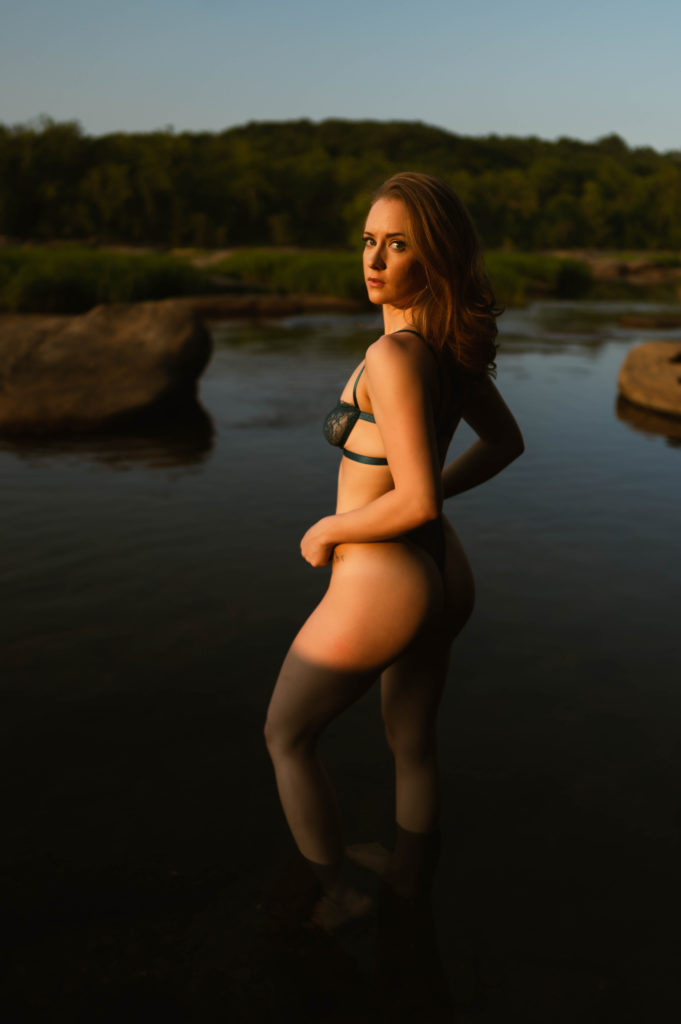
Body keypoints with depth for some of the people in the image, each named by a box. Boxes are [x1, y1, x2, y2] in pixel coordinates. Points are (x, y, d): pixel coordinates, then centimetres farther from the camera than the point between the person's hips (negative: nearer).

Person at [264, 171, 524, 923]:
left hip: (377, 590, -8)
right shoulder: (453, 347, 0)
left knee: (286, 737, 18)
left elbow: (418, 501, -31)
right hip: (441, 575, 8)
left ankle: (333, 903, 30)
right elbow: (506, 442, 14)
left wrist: (326, 531, -14)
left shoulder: (393, 355, -25)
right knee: (412, 748, 26)